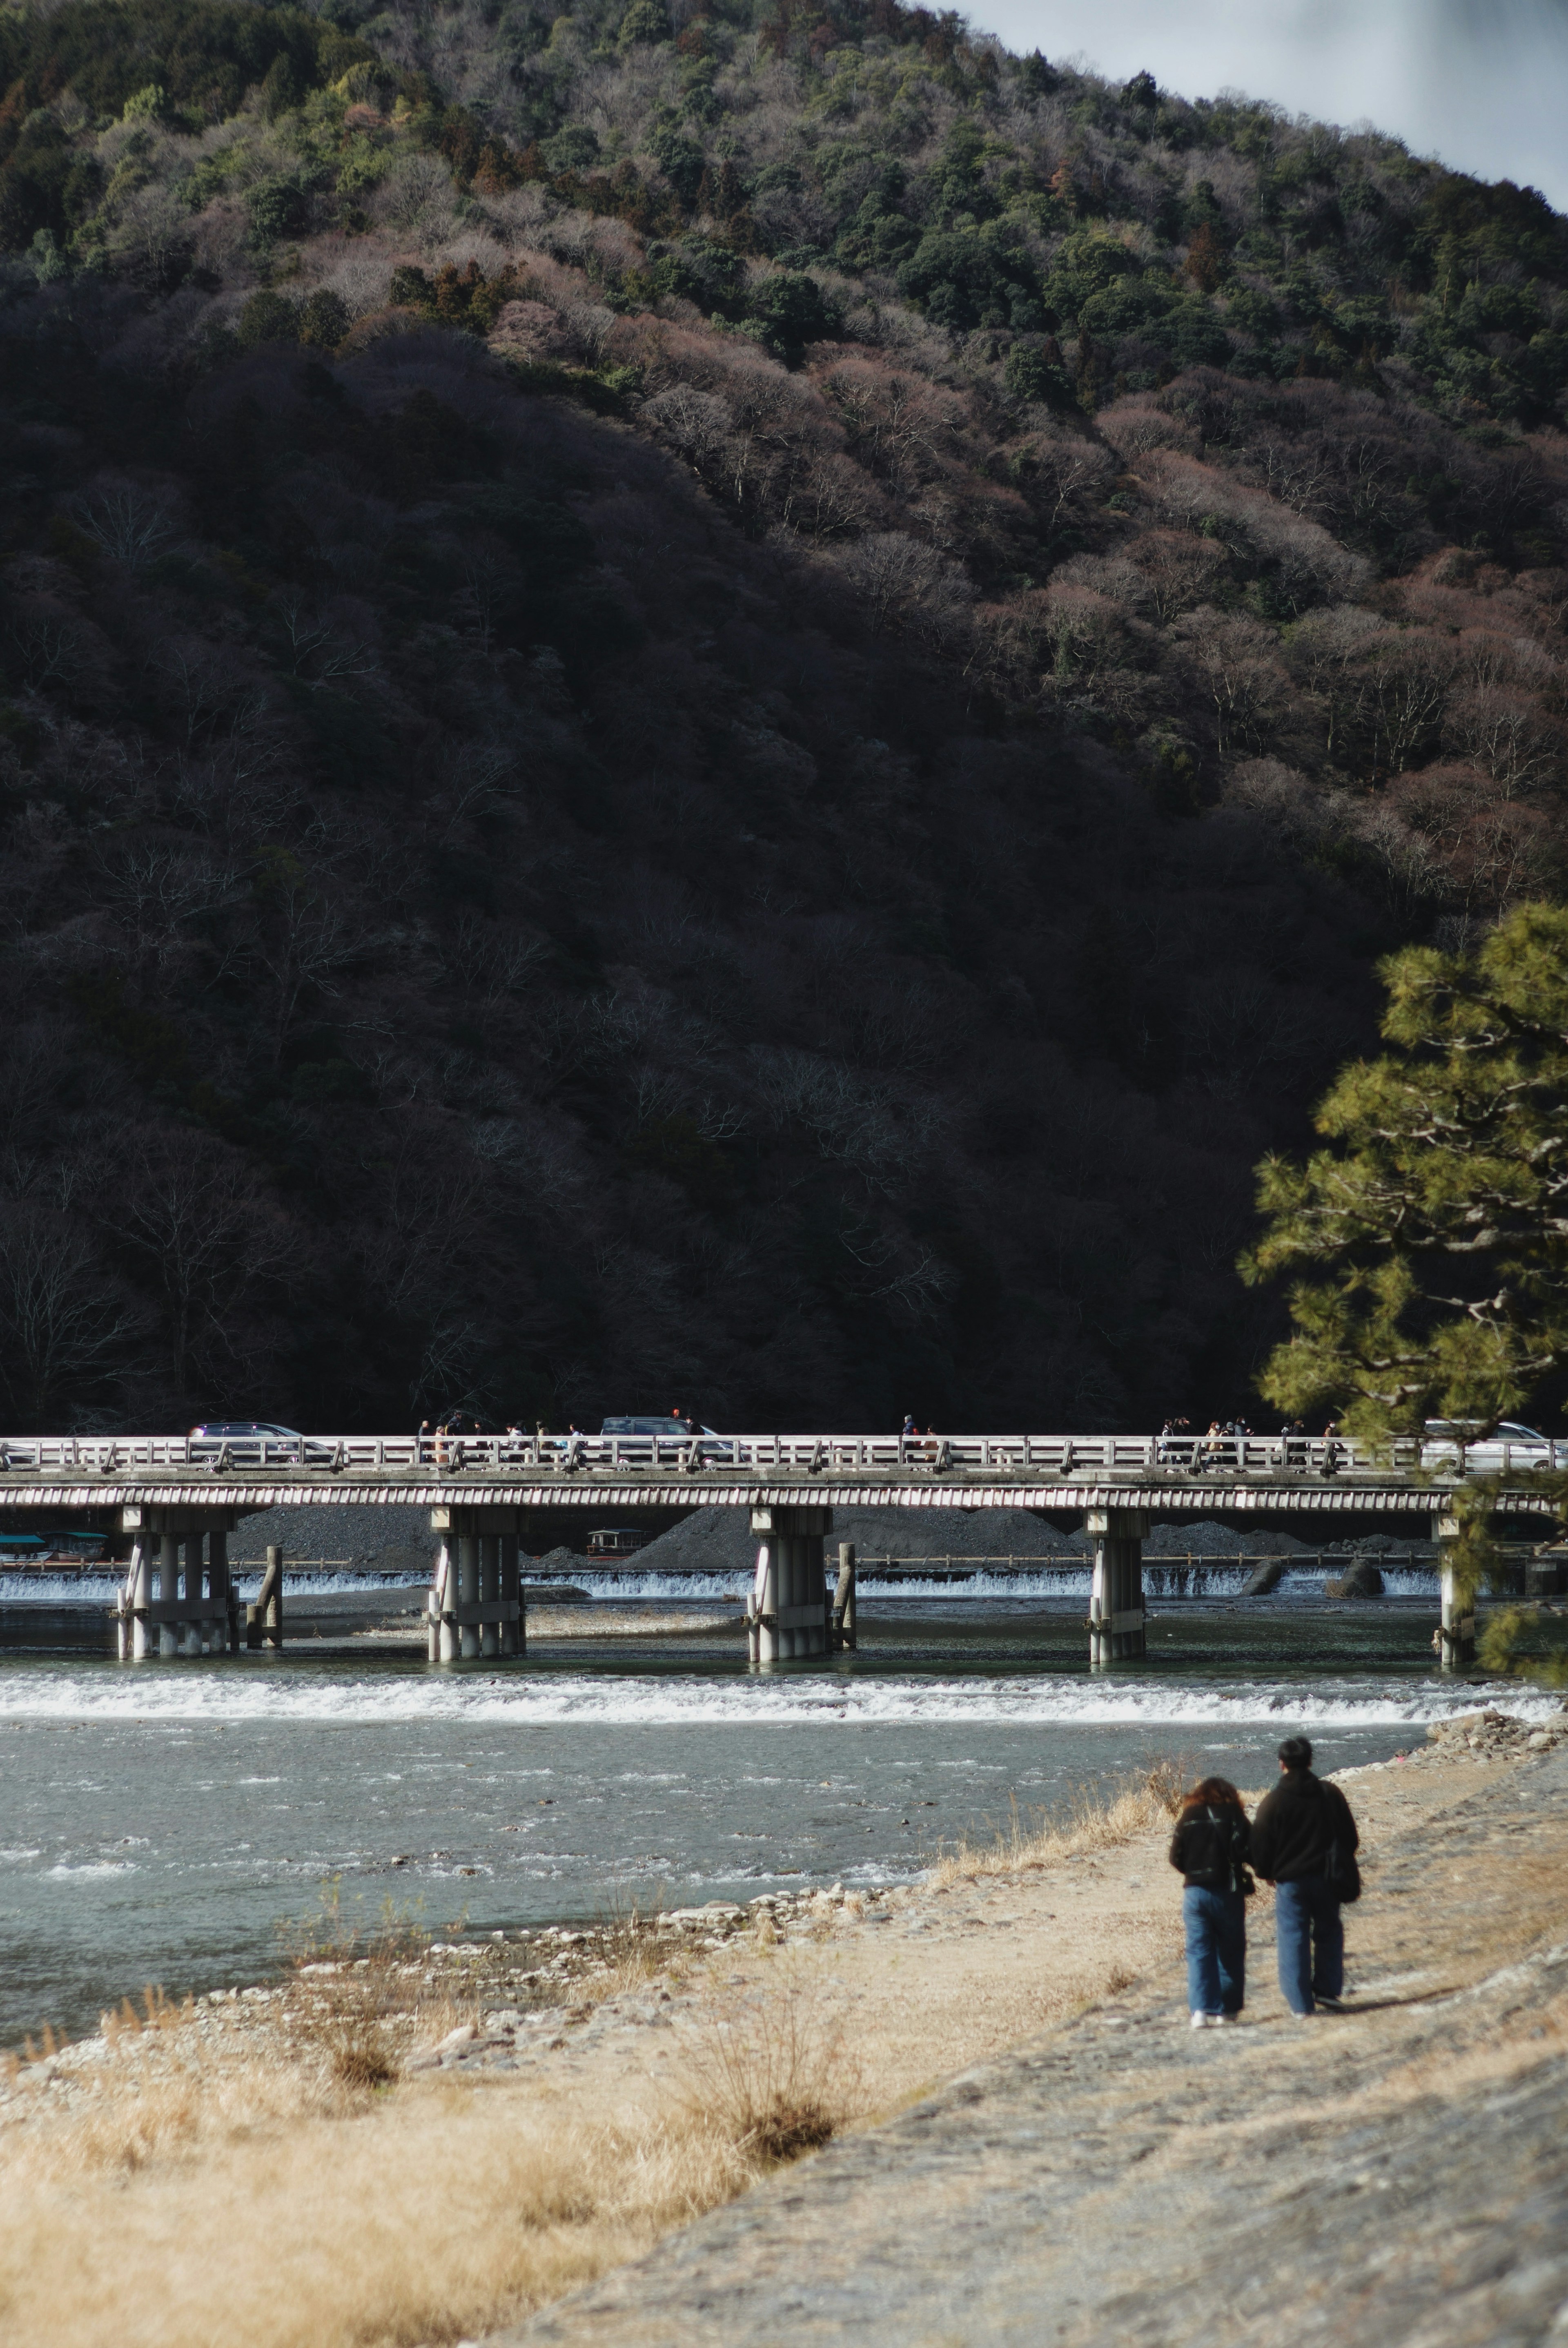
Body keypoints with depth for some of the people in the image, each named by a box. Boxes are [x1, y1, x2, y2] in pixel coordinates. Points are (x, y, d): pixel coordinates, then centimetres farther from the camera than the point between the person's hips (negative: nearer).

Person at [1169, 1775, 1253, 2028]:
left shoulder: (1188, 1817, 4)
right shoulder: (1233, 1816, -3)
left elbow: (1176, 1858, 4)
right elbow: (1248, 1852, -11)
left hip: (1195, 1892, 2)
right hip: (1227, 1892, -2)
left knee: (1199, 1953, 2)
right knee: (1230, 1952, 11)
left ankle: (1201, 2010, -11)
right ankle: (1228, 2009, 13)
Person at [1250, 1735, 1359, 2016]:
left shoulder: (1273, 1802, -10)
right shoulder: (1330, 1795, 0)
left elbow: (1261, 1846, -6)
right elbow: (1350, 1838, 7)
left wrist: (1267, 1874, 13)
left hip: (1290, 1880, -3)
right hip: (1327, 1880, 3)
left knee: (1293, 1940, 3)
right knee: (1328, 1932, 19)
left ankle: (1301, 2004, 1)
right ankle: (1328, 1989, 12)